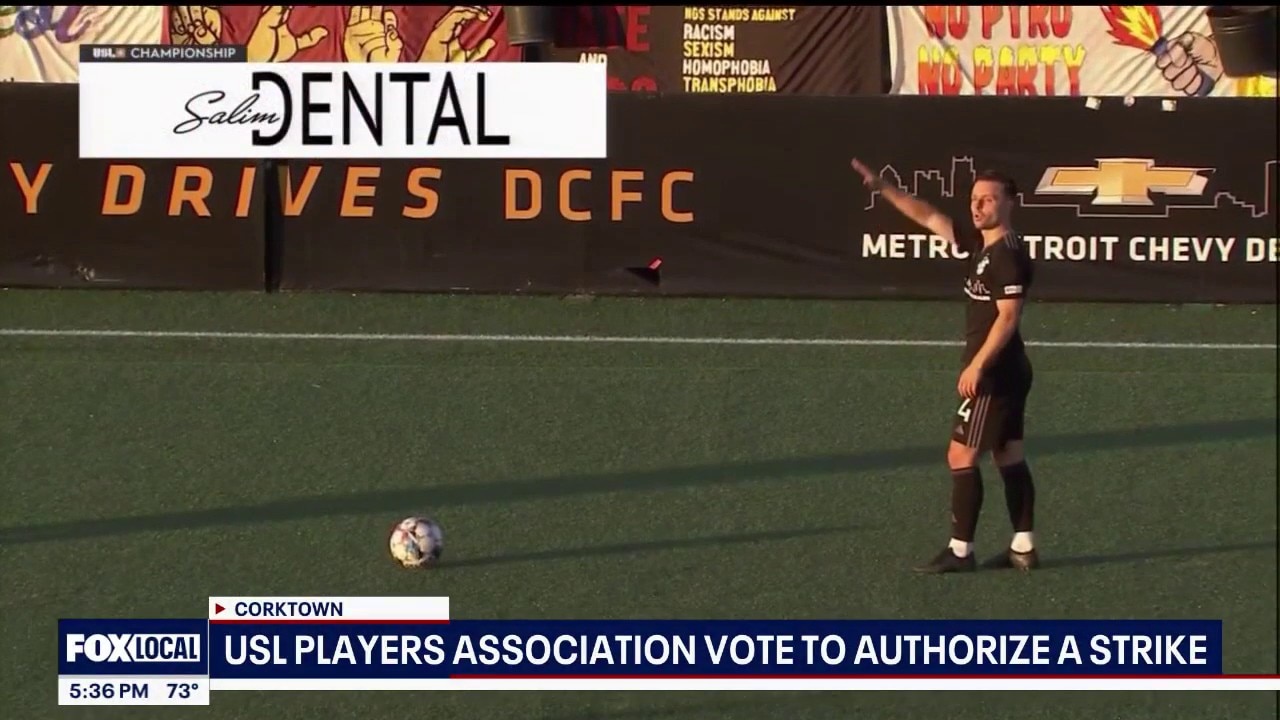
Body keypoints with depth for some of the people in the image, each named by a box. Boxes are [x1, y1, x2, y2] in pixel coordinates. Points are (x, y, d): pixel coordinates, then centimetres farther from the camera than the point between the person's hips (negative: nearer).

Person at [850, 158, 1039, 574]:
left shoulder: (1009, 254, -18)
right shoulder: (980, 242, 10)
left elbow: (1008, 317, -23)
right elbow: (929, 217, 18)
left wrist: (977, 366, -23)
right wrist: (883, 189, 15)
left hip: (992, 373, -10)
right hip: (1006, 372, 10)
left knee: (961, 455, -5)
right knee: (1008, 455, 11)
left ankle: (960, 550, -2)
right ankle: (1023, 548, 13)